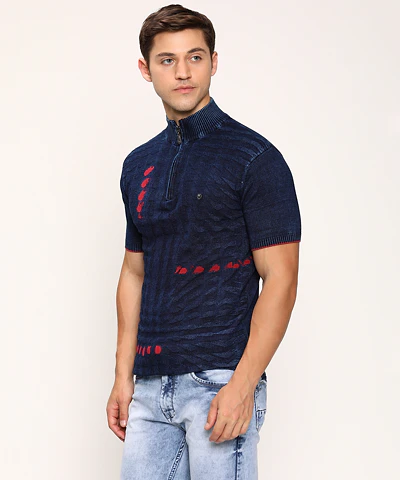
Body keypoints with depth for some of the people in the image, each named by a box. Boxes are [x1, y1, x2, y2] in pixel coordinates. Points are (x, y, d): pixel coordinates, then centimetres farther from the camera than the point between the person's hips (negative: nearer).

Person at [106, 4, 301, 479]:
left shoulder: (254, 157, -7)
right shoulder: (138, 165, 12)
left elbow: (280, 279, -11)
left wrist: (242, 385, -18)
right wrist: (123, 376, 11)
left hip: (220, 383, -6)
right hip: (152, 387, 6)